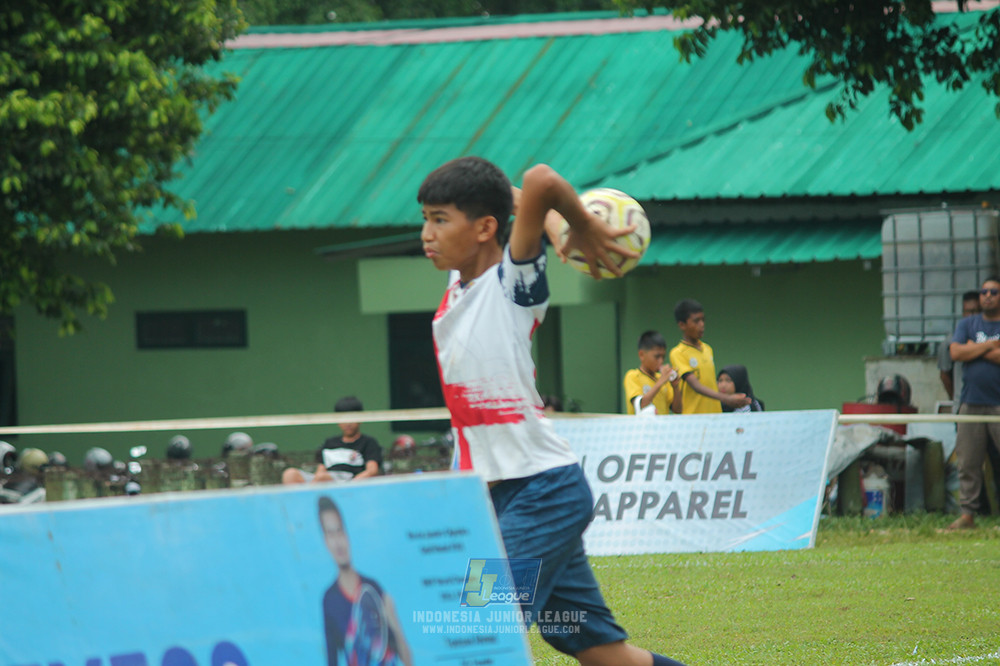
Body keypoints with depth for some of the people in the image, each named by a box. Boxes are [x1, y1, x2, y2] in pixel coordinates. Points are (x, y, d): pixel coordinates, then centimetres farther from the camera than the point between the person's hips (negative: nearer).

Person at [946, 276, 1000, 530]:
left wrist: (976, 349, -6)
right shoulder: (967, 325, 15)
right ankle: (967, 514, 7)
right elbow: (956, 352, -1)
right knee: (968, 462, 2)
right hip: (972, 403, 3)